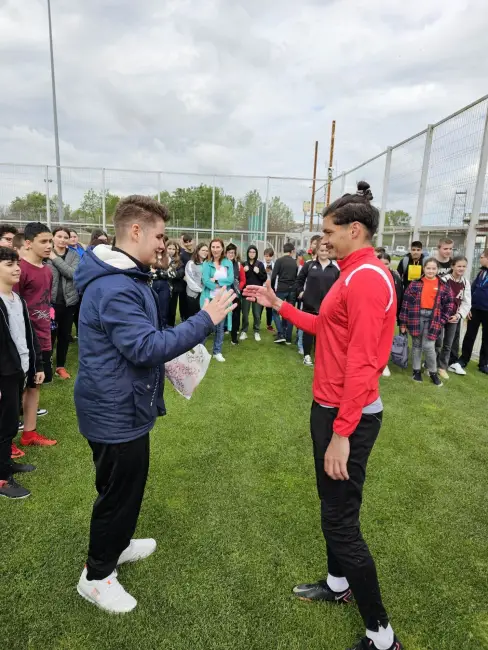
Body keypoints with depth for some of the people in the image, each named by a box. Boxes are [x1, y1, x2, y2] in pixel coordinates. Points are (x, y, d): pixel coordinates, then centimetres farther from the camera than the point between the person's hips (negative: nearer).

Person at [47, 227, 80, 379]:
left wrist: (55, 258, -15)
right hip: (51, 300, -3)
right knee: (50, 333, -1)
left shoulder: (74, 255, 5)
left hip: (69, 300, 3)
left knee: (65, 334, 11)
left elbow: (72, 273, -12)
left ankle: (61, 365, 26)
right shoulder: (46, 254, -2)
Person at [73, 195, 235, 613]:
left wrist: (168, 357, 8)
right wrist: (206, 320, -28)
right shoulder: (115, 287, -26)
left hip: (121, 406, 10)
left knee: (125, 485, 25)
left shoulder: (124, 278, 10)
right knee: (119, 490, 8)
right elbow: (145, 347, -31)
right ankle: (96, 576, 31)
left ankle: (115, 545, 48)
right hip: (116, 411, -10)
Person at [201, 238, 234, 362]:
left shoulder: (228, 263, 6)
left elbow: (231, 279, -5)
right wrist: (221, 287, -17)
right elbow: (205, 280, -12)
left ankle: (217, 352, 21)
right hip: (209, 298, -2)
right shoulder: (207, 263, 0)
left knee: (220, 326, 9)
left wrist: (216, 280, -14)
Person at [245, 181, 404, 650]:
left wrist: (341, 433, -24)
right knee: (332, 504, 23)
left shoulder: (367, 278, -20)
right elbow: (326, 328, 20)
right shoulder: (354, 275, 12)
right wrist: (279, 305, 18)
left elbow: (362, 363, -25)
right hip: (331, 408, 10)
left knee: (340, 521, 0)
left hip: (348, 417, -10)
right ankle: (338, 584, 44)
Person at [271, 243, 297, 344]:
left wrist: (272, 288, 2)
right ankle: (288, 338, 10)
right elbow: (296, 277, 8)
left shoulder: (279, 260, -5)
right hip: (292, 290, 4)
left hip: (281, 289, -4)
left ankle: (281, 334, -4)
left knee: (275, 311, 7)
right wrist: (293, 288, 11)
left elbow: (273, 276, -9)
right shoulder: (295, 263, 9)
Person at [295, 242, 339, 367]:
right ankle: (307, 355, 16)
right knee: (308, 329, 5)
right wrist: (300, 292, 1)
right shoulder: (309, 265, 2)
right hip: (310, 303, 0)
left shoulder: (335, 268, 4)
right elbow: (299, 280, 11)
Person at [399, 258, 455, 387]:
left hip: (433, 318, -1)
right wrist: (403, 322, -3)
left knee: (428, 346, -7)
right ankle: (417, 370, 25)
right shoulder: (415, 284, -1)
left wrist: (442, 320, -1)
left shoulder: (443, 286, 1)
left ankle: (433, 372, 12)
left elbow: (449, 304, 7)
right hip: (416, 317, 1)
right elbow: (406, 302, -2)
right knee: (416, 345, 10)